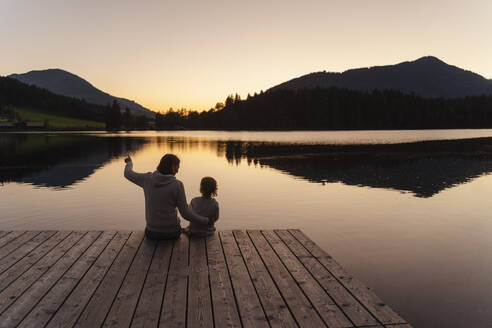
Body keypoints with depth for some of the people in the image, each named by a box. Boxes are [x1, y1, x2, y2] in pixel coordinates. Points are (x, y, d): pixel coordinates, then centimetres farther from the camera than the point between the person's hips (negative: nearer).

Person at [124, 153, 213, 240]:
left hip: (152, 232, 2)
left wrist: (129, 163, 34)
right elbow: (185, 213, -15)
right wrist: (206, 221, -3)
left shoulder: (148, 178, -8)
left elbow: (128, 174, 12)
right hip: (171, 232, -2)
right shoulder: (177, 185, -17)